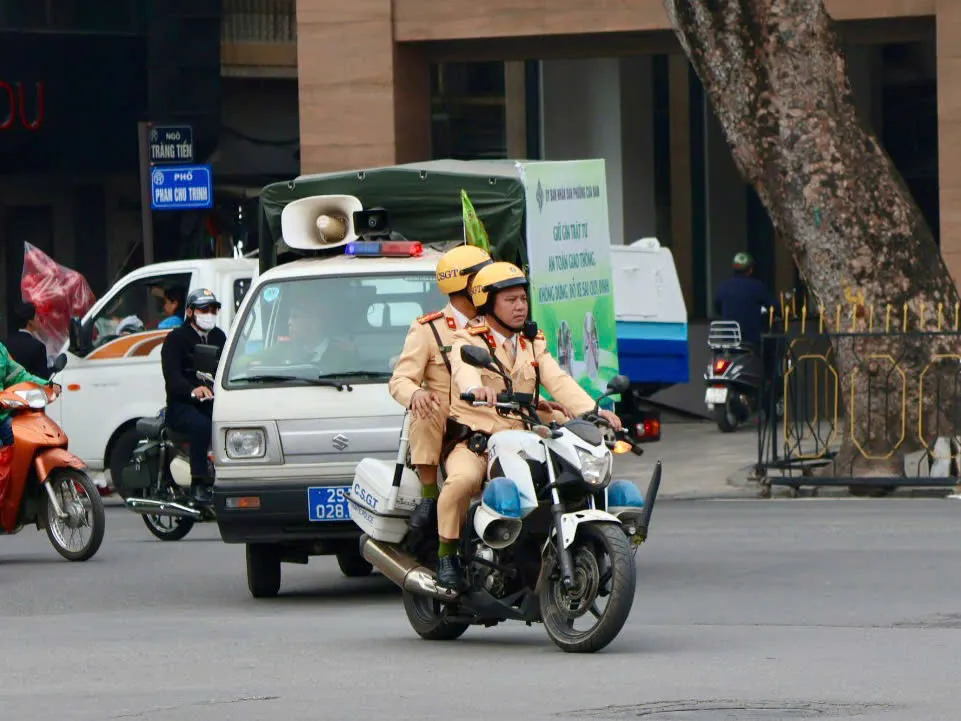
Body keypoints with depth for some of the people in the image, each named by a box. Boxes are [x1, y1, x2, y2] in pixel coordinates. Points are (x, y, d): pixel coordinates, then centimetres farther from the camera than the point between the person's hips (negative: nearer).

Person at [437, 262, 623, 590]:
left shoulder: (534, 345, 19)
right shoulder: (467, 341, 1)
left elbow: (559, 381, 4)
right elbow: (464, 370, -23)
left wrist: (592, 411, -15)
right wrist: (477, 389, -48)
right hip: (474, 443, -5)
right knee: (463, 479, -35)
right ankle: (446, 553, -18)